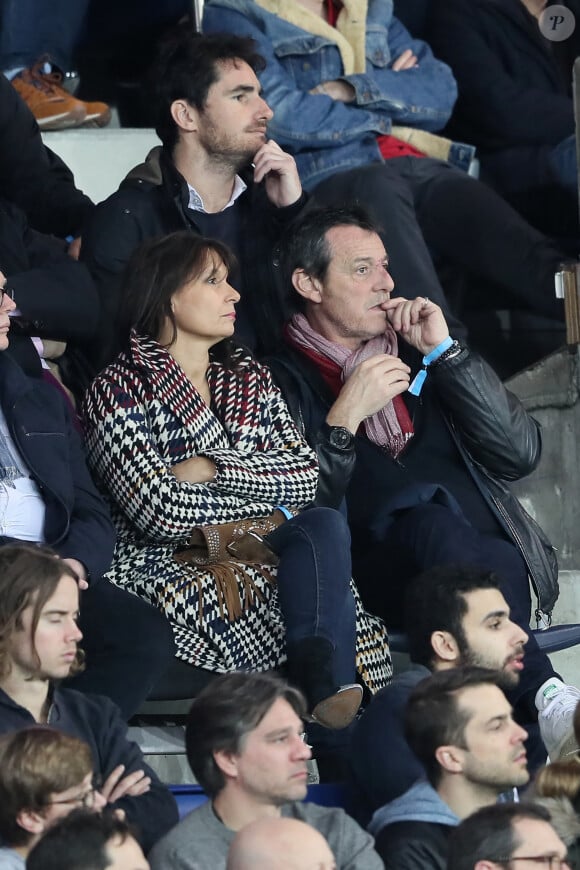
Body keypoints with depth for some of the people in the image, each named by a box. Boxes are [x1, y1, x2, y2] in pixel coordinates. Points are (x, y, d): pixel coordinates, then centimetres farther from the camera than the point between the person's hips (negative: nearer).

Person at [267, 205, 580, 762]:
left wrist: (445, 353, 6)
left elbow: (520, 454, 10)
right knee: (431, 526, -36)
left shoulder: (418, 355, 24)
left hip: (494, 561, 3)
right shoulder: (280, 382, 11)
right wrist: (345, 419, -10)